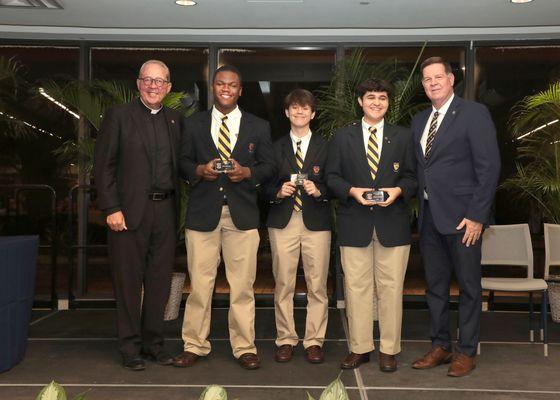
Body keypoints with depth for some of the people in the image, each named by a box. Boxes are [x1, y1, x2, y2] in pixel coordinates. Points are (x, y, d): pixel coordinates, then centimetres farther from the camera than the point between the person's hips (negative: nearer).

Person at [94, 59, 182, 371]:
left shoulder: (176, 120, 13)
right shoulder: (118, 116, 1)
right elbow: (103, 165, -3)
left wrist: (178, 207, 3)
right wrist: (112, 208, -10)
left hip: (166, 210, 4)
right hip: (130, 211, -3)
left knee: (160, 281, 9)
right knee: (129, 282, 4)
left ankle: (153, 342, 22)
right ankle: (131, 348, 16)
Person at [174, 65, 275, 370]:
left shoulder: (258, 127, 10)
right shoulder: (194, 124, 11)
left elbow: (268, 167, 9)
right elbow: (183, 163, 11)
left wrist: (247, 172, -11)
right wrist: (199, 170, -10)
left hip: (242, 214, 0)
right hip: (203, 212, 0)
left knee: (242, 285, 3)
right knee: (199, 283, 3)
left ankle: (244, 347, 15)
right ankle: (194, 346, 16)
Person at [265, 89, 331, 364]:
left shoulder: (325, 147, 8)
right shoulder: (276, 148, 11)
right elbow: (265, 185, 11)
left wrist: (318, 191, -14)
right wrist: (278, 192, -9)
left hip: (316, 221, -1)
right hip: (283, 221, 1)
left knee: (317, 285, 0)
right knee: (283, 285, 2)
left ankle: (314, 341, 12)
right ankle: (286, 340, 15)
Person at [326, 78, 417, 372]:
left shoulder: (402, 137, 10)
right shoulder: (343, 137, 8)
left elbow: (411, 176, 9)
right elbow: (332, 176, 6)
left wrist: (398, 190, -11)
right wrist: (352, 191, -12)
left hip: (392, 223, 0)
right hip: (354, 224, 0)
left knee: (390, 287, 4)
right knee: (356, 287, 4)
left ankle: (389, 350, 16)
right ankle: (359, 347, 17)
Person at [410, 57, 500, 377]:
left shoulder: (474, 113, -6)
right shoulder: (419, 121, 14)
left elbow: (489, 166, -11)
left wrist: (476, 215, -15)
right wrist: (422, 208, 5)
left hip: (462, 217, -6)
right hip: (429, 217, 6)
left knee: (469, 287, 5)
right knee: (436, 286, 13)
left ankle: (467, 351, 18)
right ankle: (440, 347, 26)